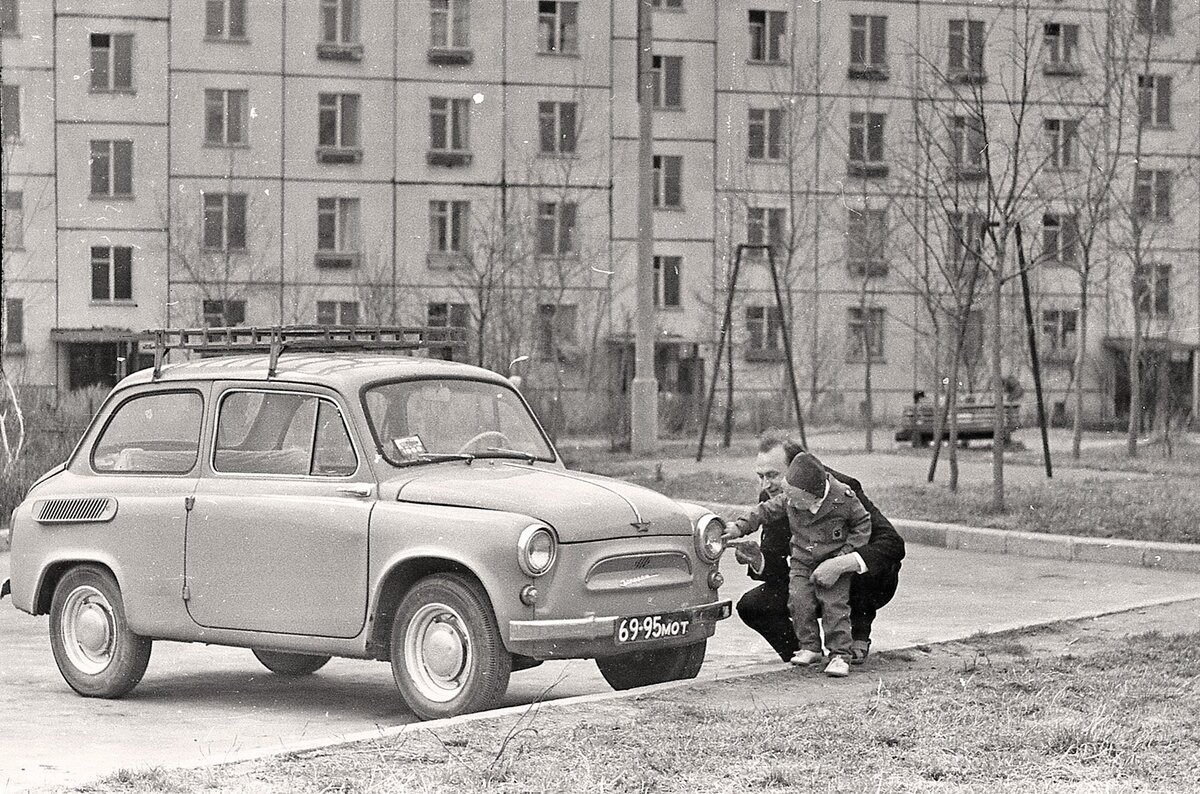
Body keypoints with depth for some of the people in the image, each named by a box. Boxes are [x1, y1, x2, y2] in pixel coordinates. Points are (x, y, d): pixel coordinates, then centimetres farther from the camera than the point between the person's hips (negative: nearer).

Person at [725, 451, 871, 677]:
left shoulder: (844, 499, -20)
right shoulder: (789, 501, -11)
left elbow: (862, 525, -6)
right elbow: (765, 511, 3)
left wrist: (844, 557, -12)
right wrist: (739, 527, -6)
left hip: (833, 562, -4)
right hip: (802, 563, 4)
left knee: (835, 605, -13)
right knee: (799, 599, -11)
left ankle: (839, 655, -5)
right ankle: (810, 647, 5)